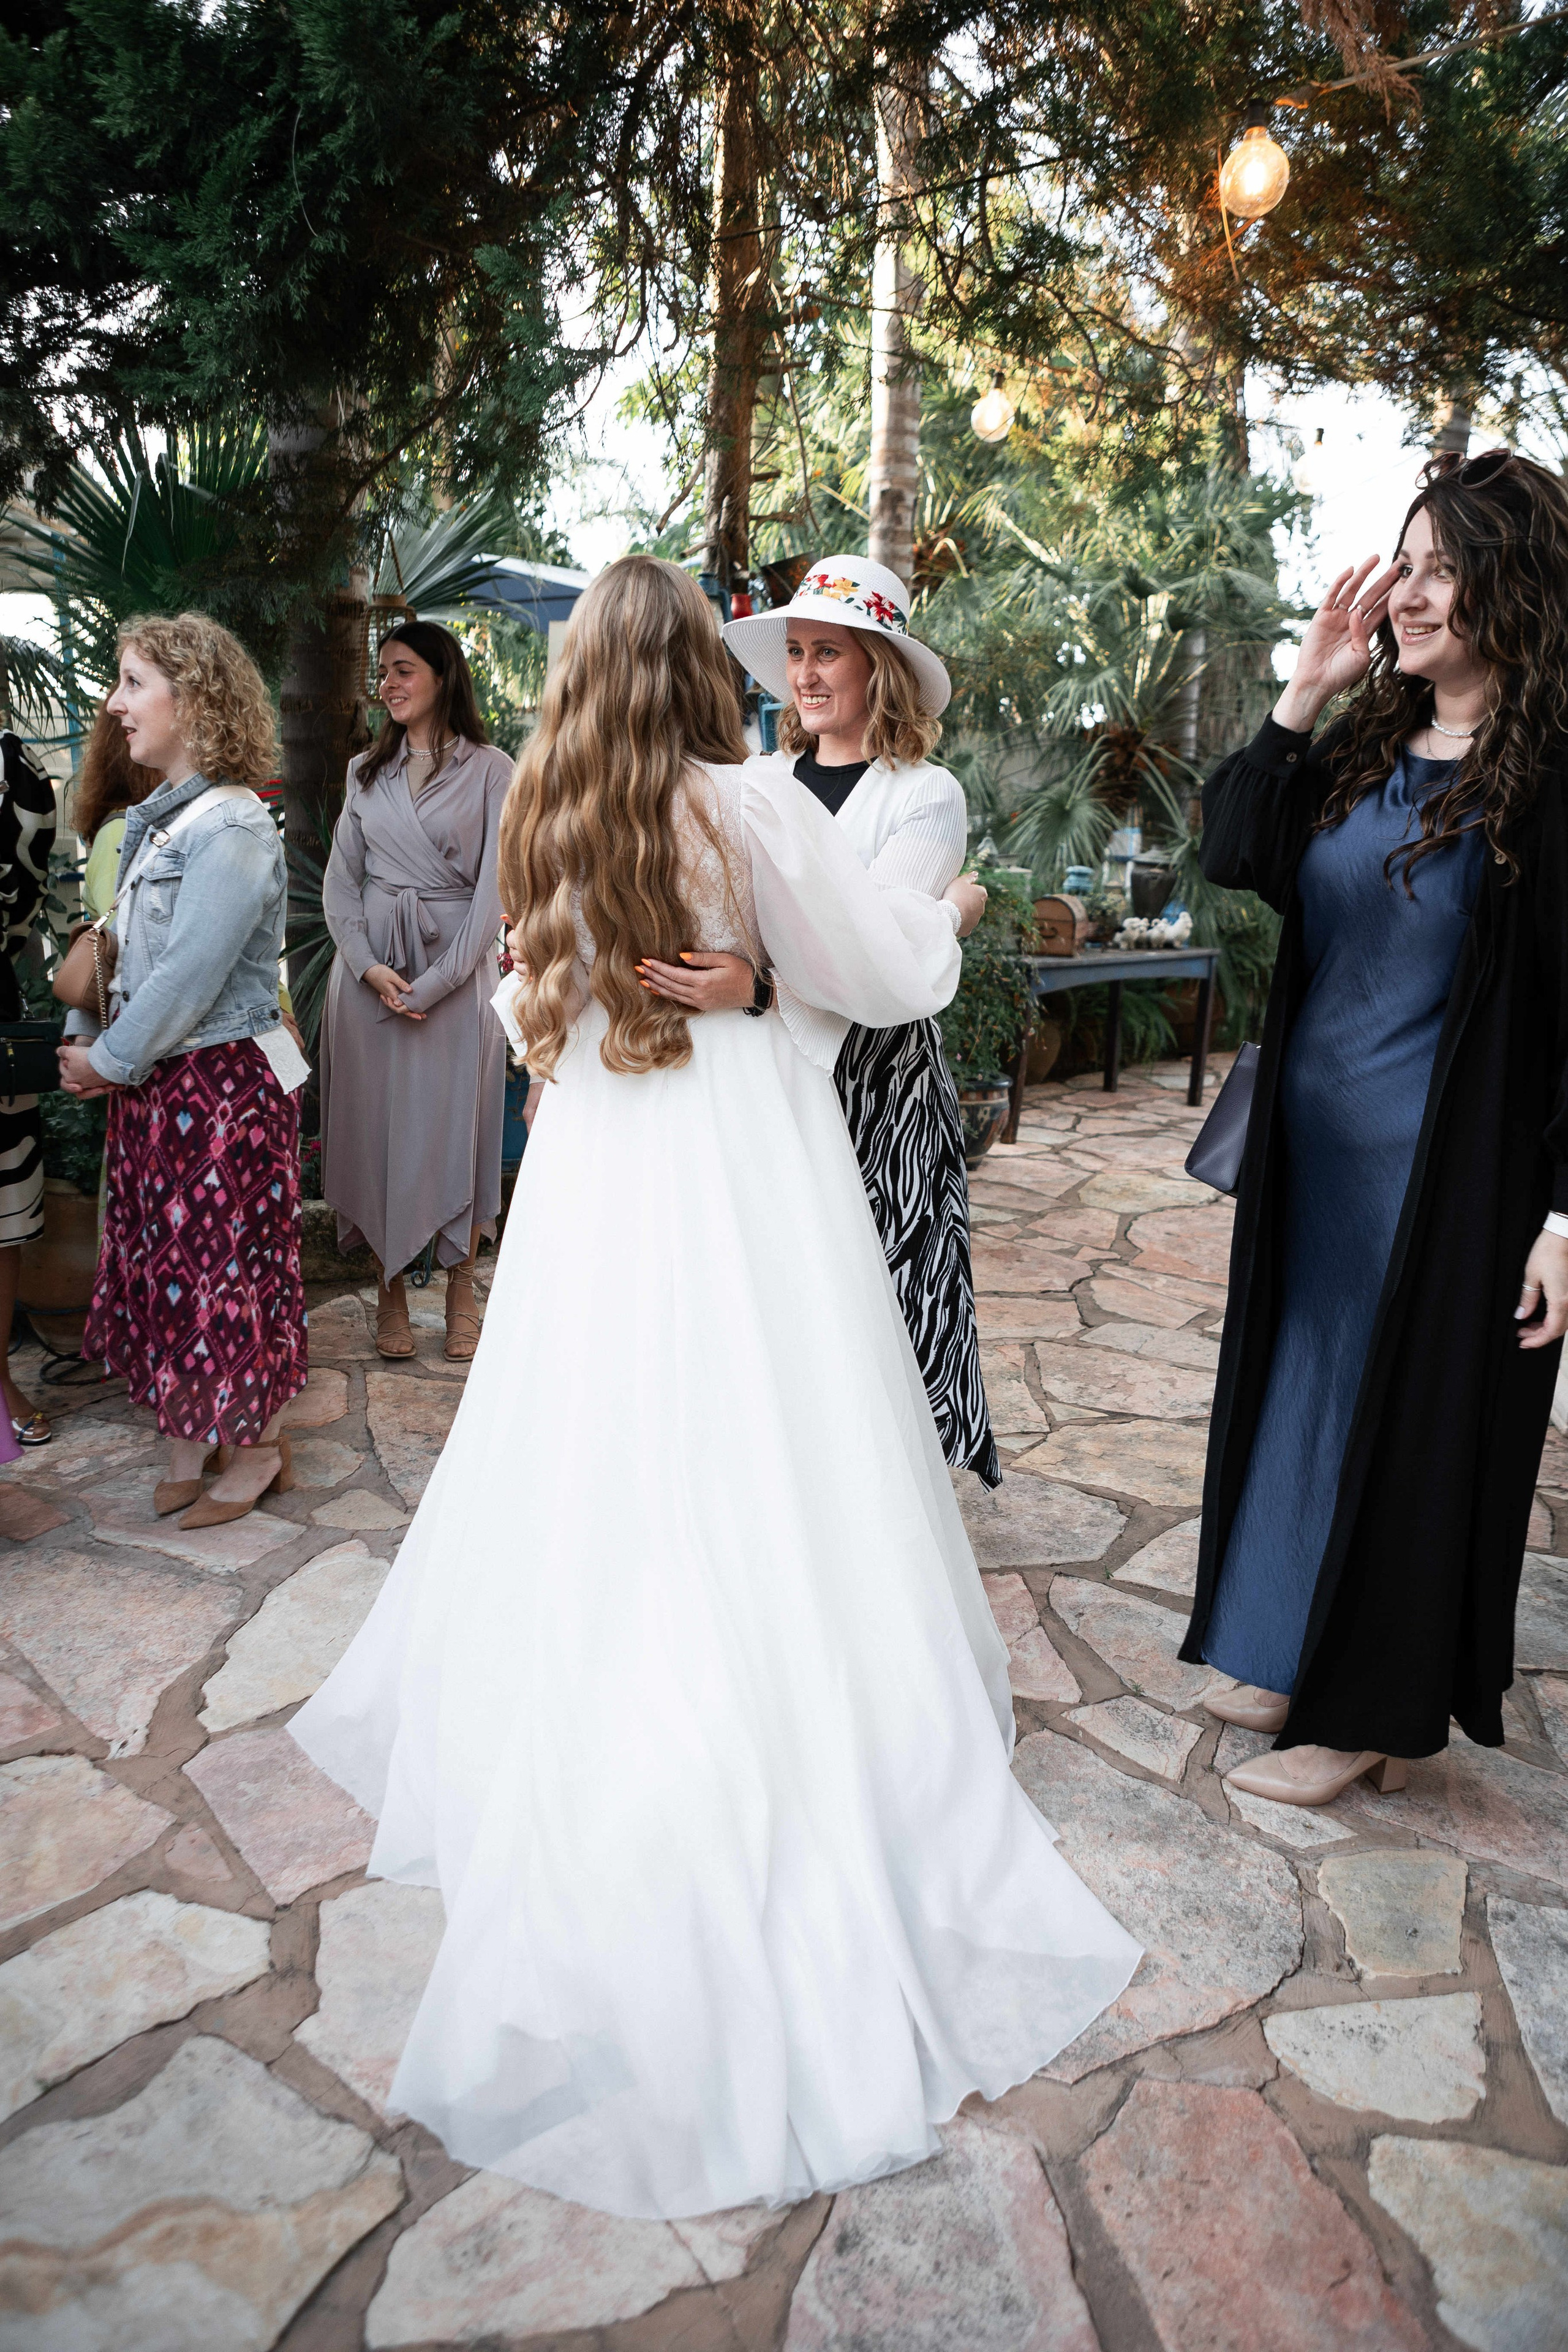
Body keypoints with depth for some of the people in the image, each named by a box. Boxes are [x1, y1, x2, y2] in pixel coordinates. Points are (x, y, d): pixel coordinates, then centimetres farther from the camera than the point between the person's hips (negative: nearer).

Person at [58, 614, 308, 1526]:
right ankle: (191, 1436, 30)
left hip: (223, 1082, -9)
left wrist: (110, 1061, -11)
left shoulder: (232, 831, -19)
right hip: (156, 1079, 9)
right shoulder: (159, 819, 11)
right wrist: (101, 1048, 4)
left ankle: (258, 1446, 21)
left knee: (228, 1261, 3)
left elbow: (189, 977, -21)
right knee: (164, 1260, 15)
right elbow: (143, 959, 15)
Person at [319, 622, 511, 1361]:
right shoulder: (367, 771, 13)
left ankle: (460, 1289, 11)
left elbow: (494, 886, -6)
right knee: (377, 1123, 4)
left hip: (456, 969, -3)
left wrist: (435, 982, -13)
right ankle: (389, 1286, 15)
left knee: (456, 1124, 0)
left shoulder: (491, 771, 0)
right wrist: (370, 968, -8)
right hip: (368, 969, 4)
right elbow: (341, 881, 9)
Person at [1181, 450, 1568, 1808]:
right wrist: (1306, 690, -7)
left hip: (1448, 1170, -7)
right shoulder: (1368, 743, 6)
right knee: (1305, 1389, 16)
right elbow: (1235, 856, -2)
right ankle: (1306, 1656, 37)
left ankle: (1379, 1711, 26)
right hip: (1316, 1147, 7)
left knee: (1410, 1418, 6)